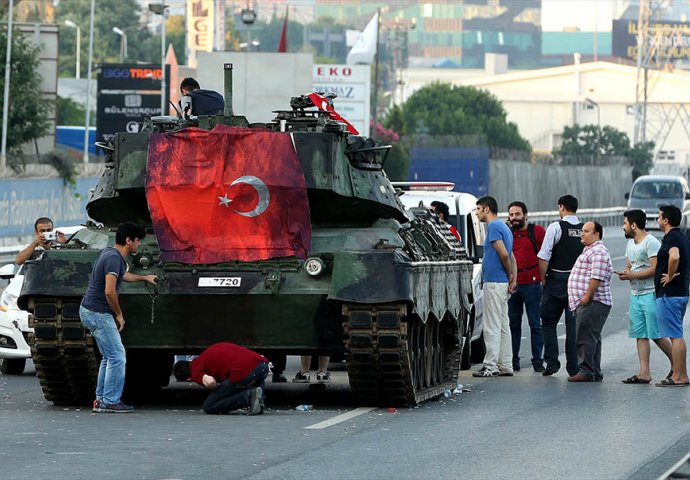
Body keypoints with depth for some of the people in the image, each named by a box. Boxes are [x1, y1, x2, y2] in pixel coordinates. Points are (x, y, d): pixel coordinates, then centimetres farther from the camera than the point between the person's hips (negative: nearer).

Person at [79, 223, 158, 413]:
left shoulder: (109, 253, 12)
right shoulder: (114, 258, -19)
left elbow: (121, 275, 35)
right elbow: (109, 292, -26)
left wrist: (144, 278, 47)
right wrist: (119, 314, -12)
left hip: (91, 311, 10)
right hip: (98, 313, -10)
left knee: (109, 357, 16)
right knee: (117, 357, -7)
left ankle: (101, 399, 18)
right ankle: (110, 402, -5)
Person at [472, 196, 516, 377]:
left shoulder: (494, 226, -13)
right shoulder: (504, 227, 18)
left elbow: (504, 254, -20)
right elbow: (511, 257, 18)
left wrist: (509, 274, -5)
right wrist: (512, 278, 8)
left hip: (494, 282, -10)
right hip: (502, 283, 10)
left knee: (492, 327, -8)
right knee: (503, 326, 11)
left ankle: (491, 366, -8)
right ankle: (505, 366, 12)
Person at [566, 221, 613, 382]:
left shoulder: (598, 252, -12)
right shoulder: (590, 250, 23)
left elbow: (597, 277, -22)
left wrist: (586, 297, -22)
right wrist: (579, 301, 24)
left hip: (592, 303, -11)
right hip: (587, 303, 11)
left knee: (585, 337, -12)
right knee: (592, 338, 11)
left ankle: (586, 371, -14)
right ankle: (595, 373, 14)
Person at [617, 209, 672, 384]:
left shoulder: (651, 242, -12)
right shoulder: (630, 244, 16)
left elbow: (655, 268, -19)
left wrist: (632, 275, -19)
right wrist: (624, 274, -2)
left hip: (650, 294, -9)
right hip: (635, 295, 9)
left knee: (656, 335, -7)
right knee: (640, 335, 4)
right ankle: (644, 373, 4)